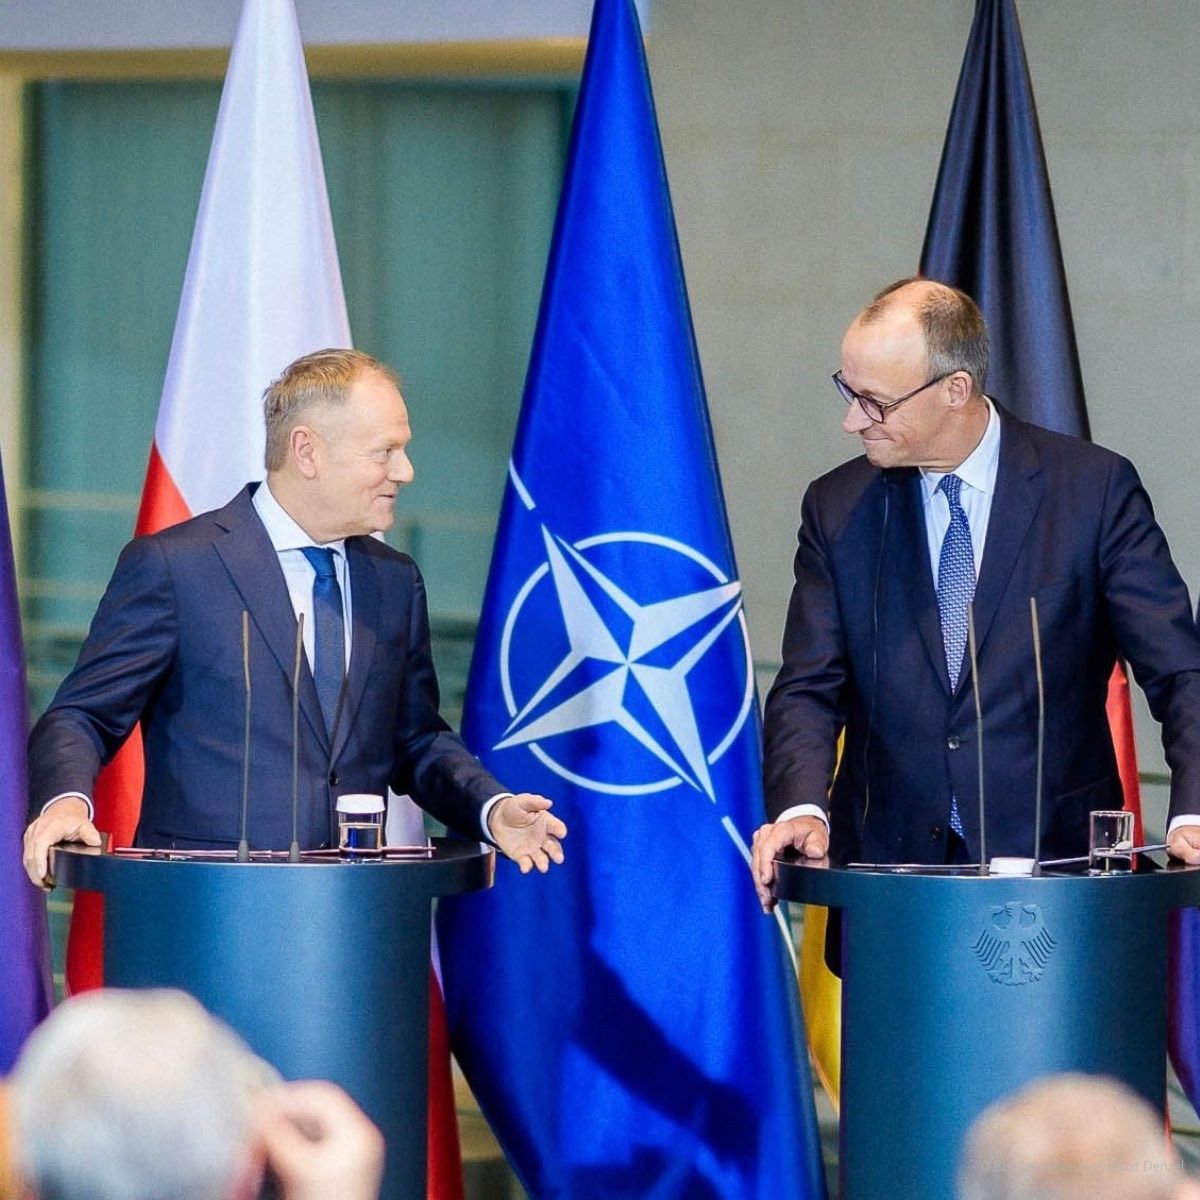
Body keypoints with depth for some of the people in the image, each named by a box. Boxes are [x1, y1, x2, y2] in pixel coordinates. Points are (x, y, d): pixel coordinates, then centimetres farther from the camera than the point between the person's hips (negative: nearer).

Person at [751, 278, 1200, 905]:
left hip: (1053, 857, -2)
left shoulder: (1094, 488, -1)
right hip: (887, 862, 2)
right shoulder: (837, 507, 9)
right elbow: (808, 689, 6)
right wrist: (800, 808, -15)